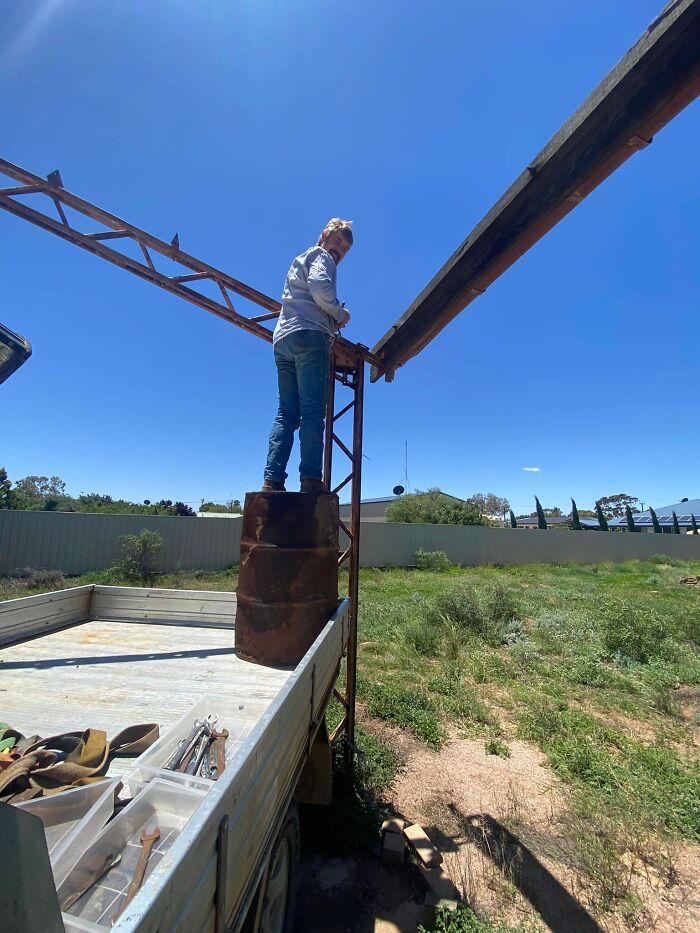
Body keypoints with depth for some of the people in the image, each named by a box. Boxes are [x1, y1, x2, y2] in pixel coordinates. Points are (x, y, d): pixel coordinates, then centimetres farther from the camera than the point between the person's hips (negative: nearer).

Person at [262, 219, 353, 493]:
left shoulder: (299, 261, 39)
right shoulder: (320, 256, 11)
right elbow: (320, 287, -11)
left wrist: (332, 321, 20)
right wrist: (340, 313, 3)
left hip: (283, 338, 8)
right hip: (310, 336, -8)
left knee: (286, 413, -3)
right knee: (313, 411, -16)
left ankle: (272, 480, -12)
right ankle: (311, 478, -24)